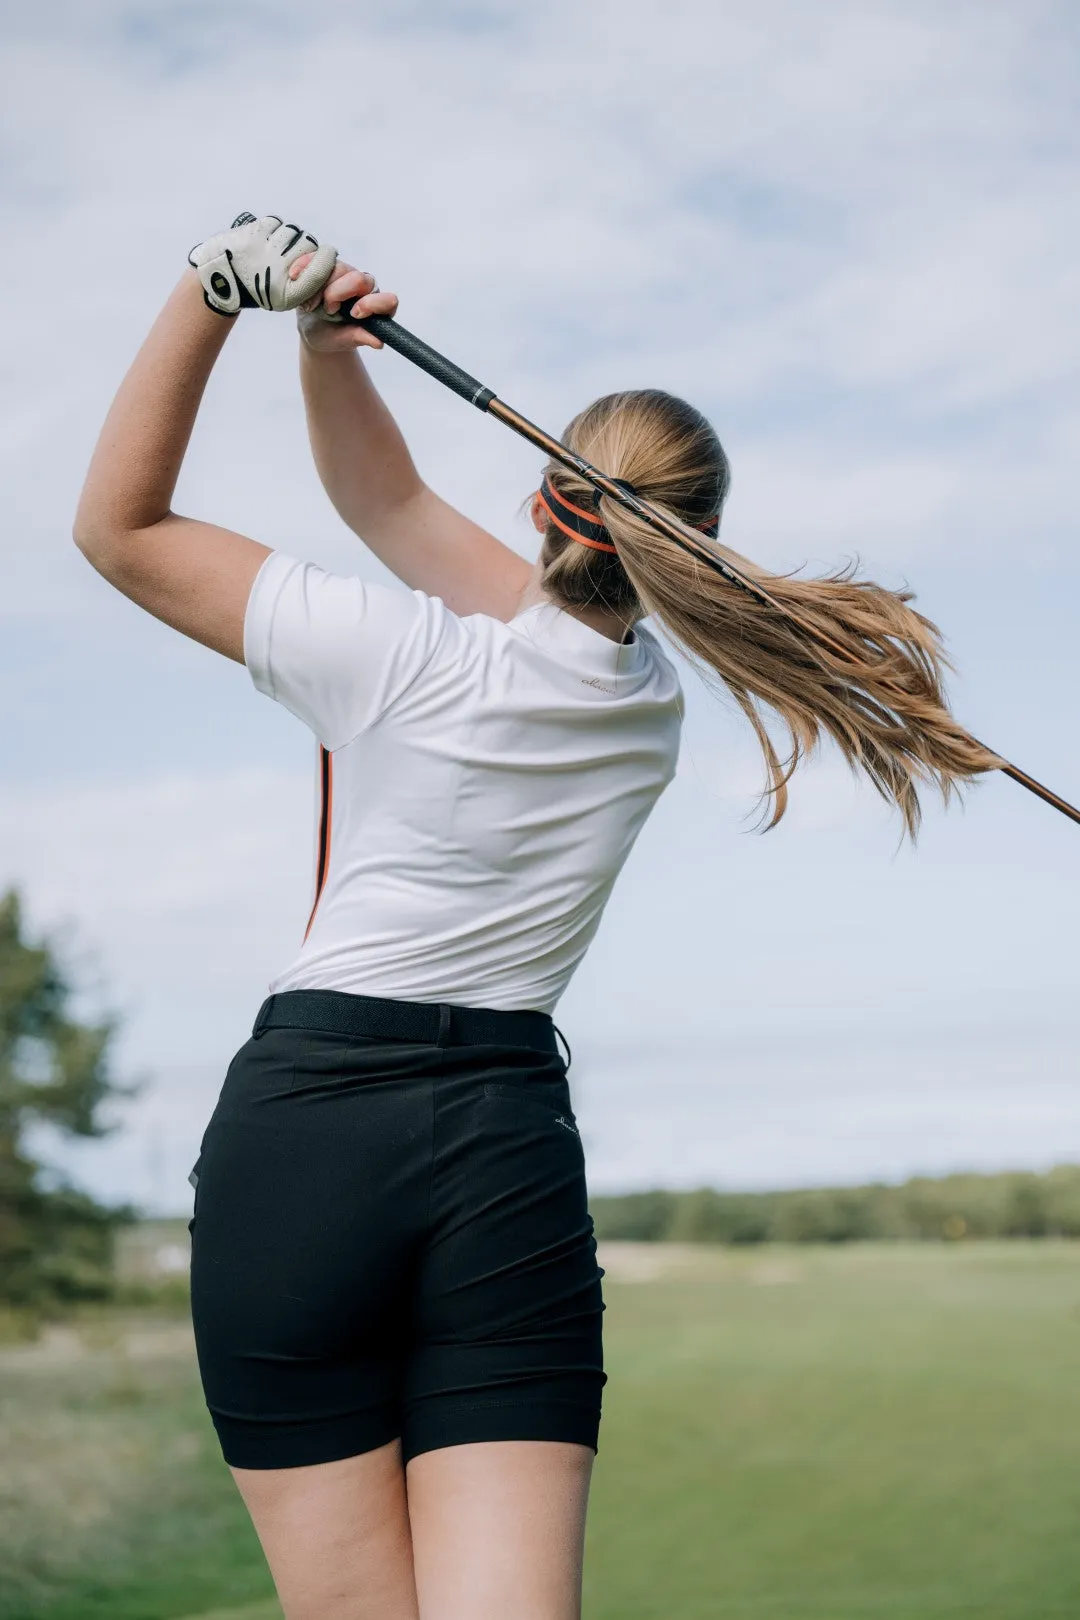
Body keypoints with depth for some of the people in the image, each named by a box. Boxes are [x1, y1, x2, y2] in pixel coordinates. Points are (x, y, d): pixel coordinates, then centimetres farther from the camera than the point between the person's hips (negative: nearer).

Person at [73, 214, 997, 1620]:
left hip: (305, 1122, -3)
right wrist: (329, 348, 4)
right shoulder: (652, 704, 10)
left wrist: (211, 299, 2)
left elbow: (121, 525, 4)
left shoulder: (401, 657, -7)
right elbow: (391, 505, 16)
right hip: (513, 1149, 3)